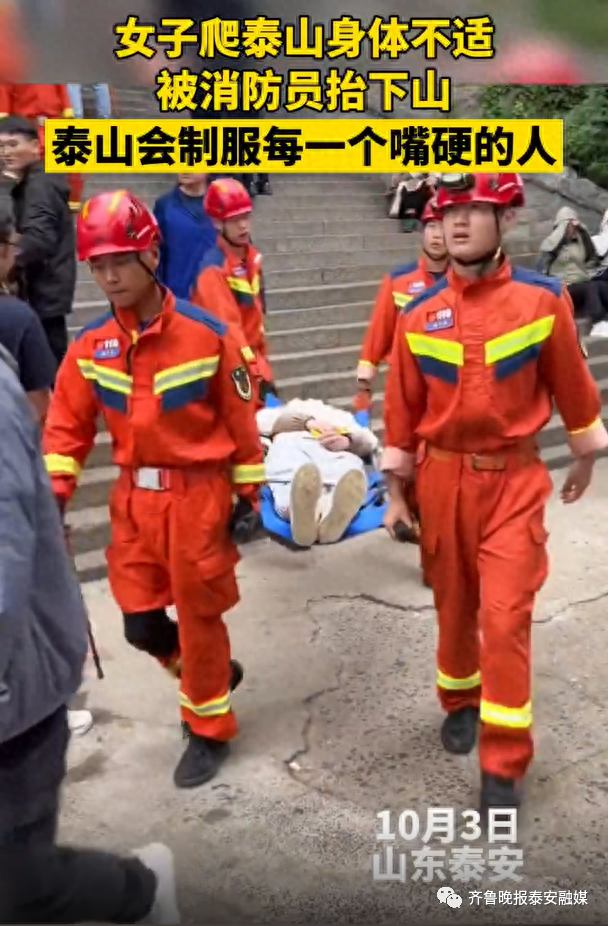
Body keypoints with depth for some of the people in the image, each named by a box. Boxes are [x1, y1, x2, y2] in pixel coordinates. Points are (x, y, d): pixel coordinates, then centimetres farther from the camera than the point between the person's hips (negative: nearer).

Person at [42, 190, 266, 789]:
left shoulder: (206, 333, -11)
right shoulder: (90, 345, -1)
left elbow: (239, 418, -5)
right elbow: (67, 425, 3)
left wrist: (248, 494, -3)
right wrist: (53, 493, -7)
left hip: (199, 494, -4)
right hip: (134, 498, 4)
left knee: (199, 618, 7)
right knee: (140, 622, 11)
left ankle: (210, 730, 29)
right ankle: (211, 673, 41)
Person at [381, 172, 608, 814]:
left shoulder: (543, 299, -8)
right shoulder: (417, 315, -4)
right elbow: (403, 408, 2)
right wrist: (396, 490, 5)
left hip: (514, 479, -2)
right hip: (442, 478, 2)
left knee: (506, 617, -4)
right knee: (454, 605, 16)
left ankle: (503, 765, 11)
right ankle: (461, 702, 43)